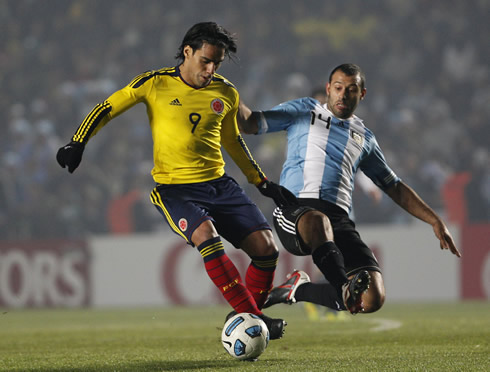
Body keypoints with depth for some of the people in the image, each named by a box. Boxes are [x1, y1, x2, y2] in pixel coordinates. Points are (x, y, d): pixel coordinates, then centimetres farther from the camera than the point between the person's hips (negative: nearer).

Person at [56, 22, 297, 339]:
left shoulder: (226, 93, 9)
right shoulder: (155, 84, -4)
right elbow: (106, 110, 4)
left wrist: (263, 183, 26)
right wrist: (77, 145, -6)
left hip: (220, 184, 5)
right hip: (175, 189, -5)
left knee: (265, 247, -10)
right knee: (205, 235, -34)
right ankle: (251, 317, -33)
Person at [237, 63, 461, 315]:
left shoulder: (364, 138, 26)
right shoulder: (304, 112, 19)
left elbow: (395, 188, 32)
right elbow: (250, 124, 13)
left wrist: (435, 222, 26)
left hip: (338, 219, 4)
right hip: (294, 211, -4)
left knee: (373, 299, -15)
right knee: (317, 220, -43)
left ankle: (299, 289, 6)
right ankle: (344, 288, -51)